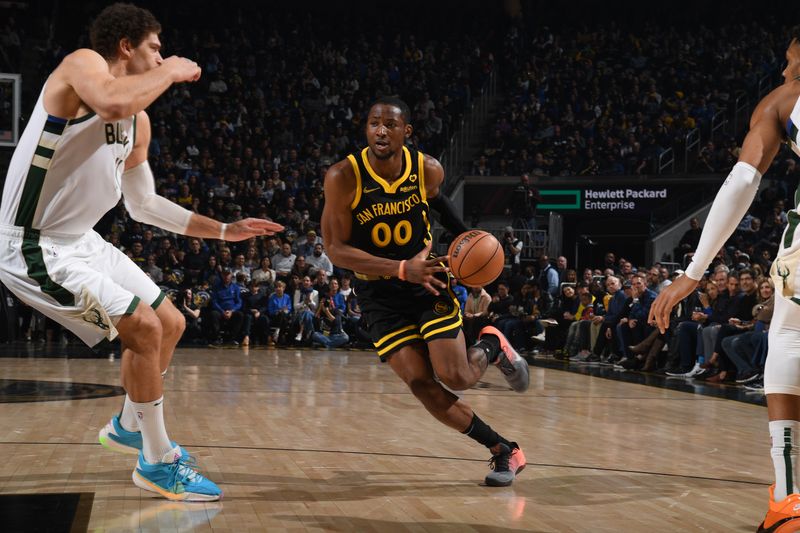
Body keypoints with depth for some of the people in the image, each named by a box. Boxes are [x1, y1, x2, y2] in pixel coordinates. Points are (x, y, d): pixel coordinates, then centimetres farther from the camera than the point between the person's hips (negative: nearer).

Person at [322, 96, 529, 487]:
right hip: (380, 295, -1)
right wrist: (402, 269, -28)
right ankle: (505, 452, 5)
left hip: (429, 280, 1)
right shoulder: (343, 177, -19)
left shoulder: (428, 170, -11)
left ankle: (493, 345, 25)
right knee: (422, 385, -10)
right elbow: (336, 250, -18)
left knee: (456, 378, -12)